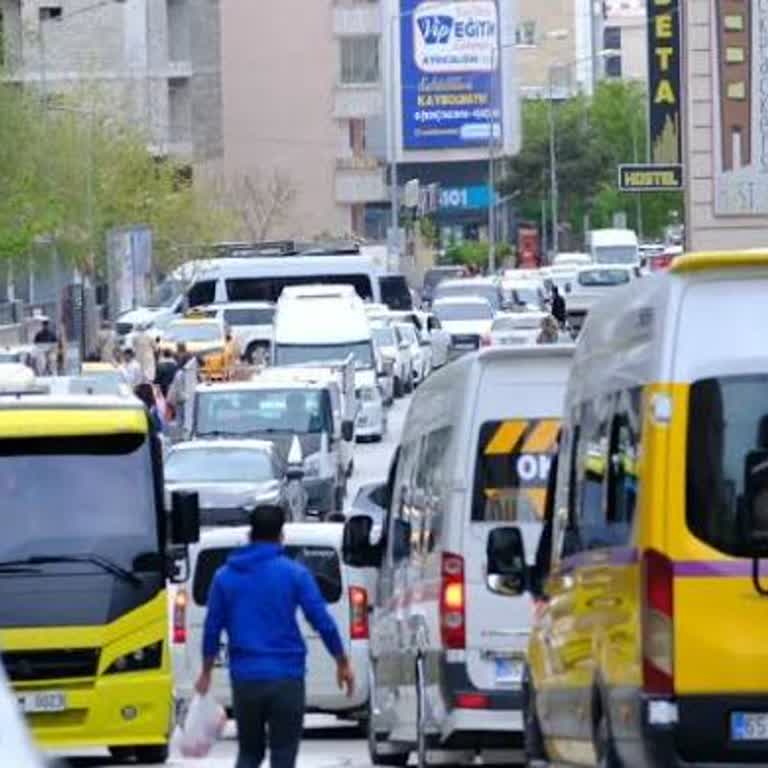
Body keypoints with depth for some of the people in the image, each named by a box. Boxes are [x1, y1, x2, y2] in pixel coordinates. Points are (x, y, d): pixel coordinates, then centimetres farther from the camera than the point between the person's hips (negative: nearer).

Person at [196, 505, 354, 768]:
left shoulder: (225, 576, 5)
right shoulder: (294, 573, -4)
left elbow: (212, 628, 8)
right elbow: (322, 621, -5)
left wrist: (206, 672, 20)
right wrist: (343, 664, 6)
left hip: (245, 678, 3)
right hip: (286, 677, -3)